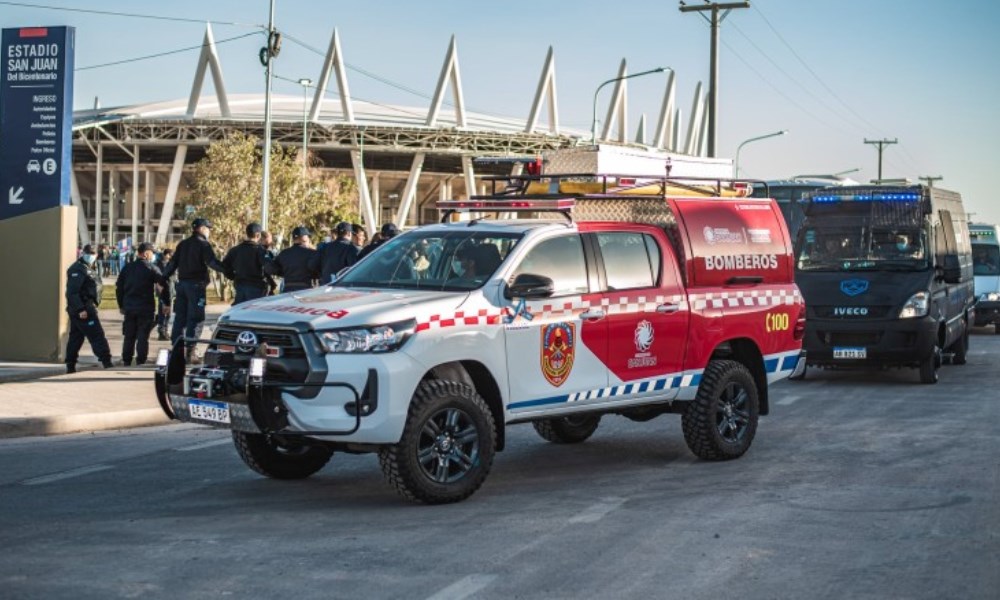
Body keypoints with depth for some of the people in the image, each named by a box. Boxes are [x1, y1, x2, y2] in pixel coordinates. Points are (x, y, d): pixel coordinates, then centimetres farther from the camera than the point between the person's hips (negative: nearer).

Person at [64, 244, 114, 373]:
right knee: (97, 335, -9)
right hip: (84, 309, -10)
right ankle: (106, 361, -9)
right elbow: (72, 292, -21)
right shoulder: (78, 270, -14)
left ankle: (70, 365, 12)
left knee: (75, 337, 10)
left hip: (83, 309, 10)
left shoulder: (88, 269, 18)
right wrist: (80, 309, -25)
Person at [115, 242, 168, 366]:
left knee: (129, 336, 13)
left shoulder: (127, 268, 7)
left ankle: (126, 361, 15)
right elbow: (164, 284, -13)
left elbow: (119, 288, 10)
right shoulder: (151, 268, -8)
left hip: (129, 308, 5)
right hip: (146, 308, -5)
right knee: (143, 337, 0)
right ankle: (141, 361, 0)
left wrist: (121, 305, 17)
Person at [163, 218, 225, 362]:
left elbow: (172, 263, 13)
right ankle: (190, 352, -8)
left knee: (180, 317, 11)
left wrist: (162, 279, 15)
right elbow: (212, 262, -19)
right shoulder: (203, 244, -7)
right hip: (196, 285, -7)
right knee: (196, 319, -4)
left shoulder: (183, 244, 13)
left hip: (182, 284, 7)